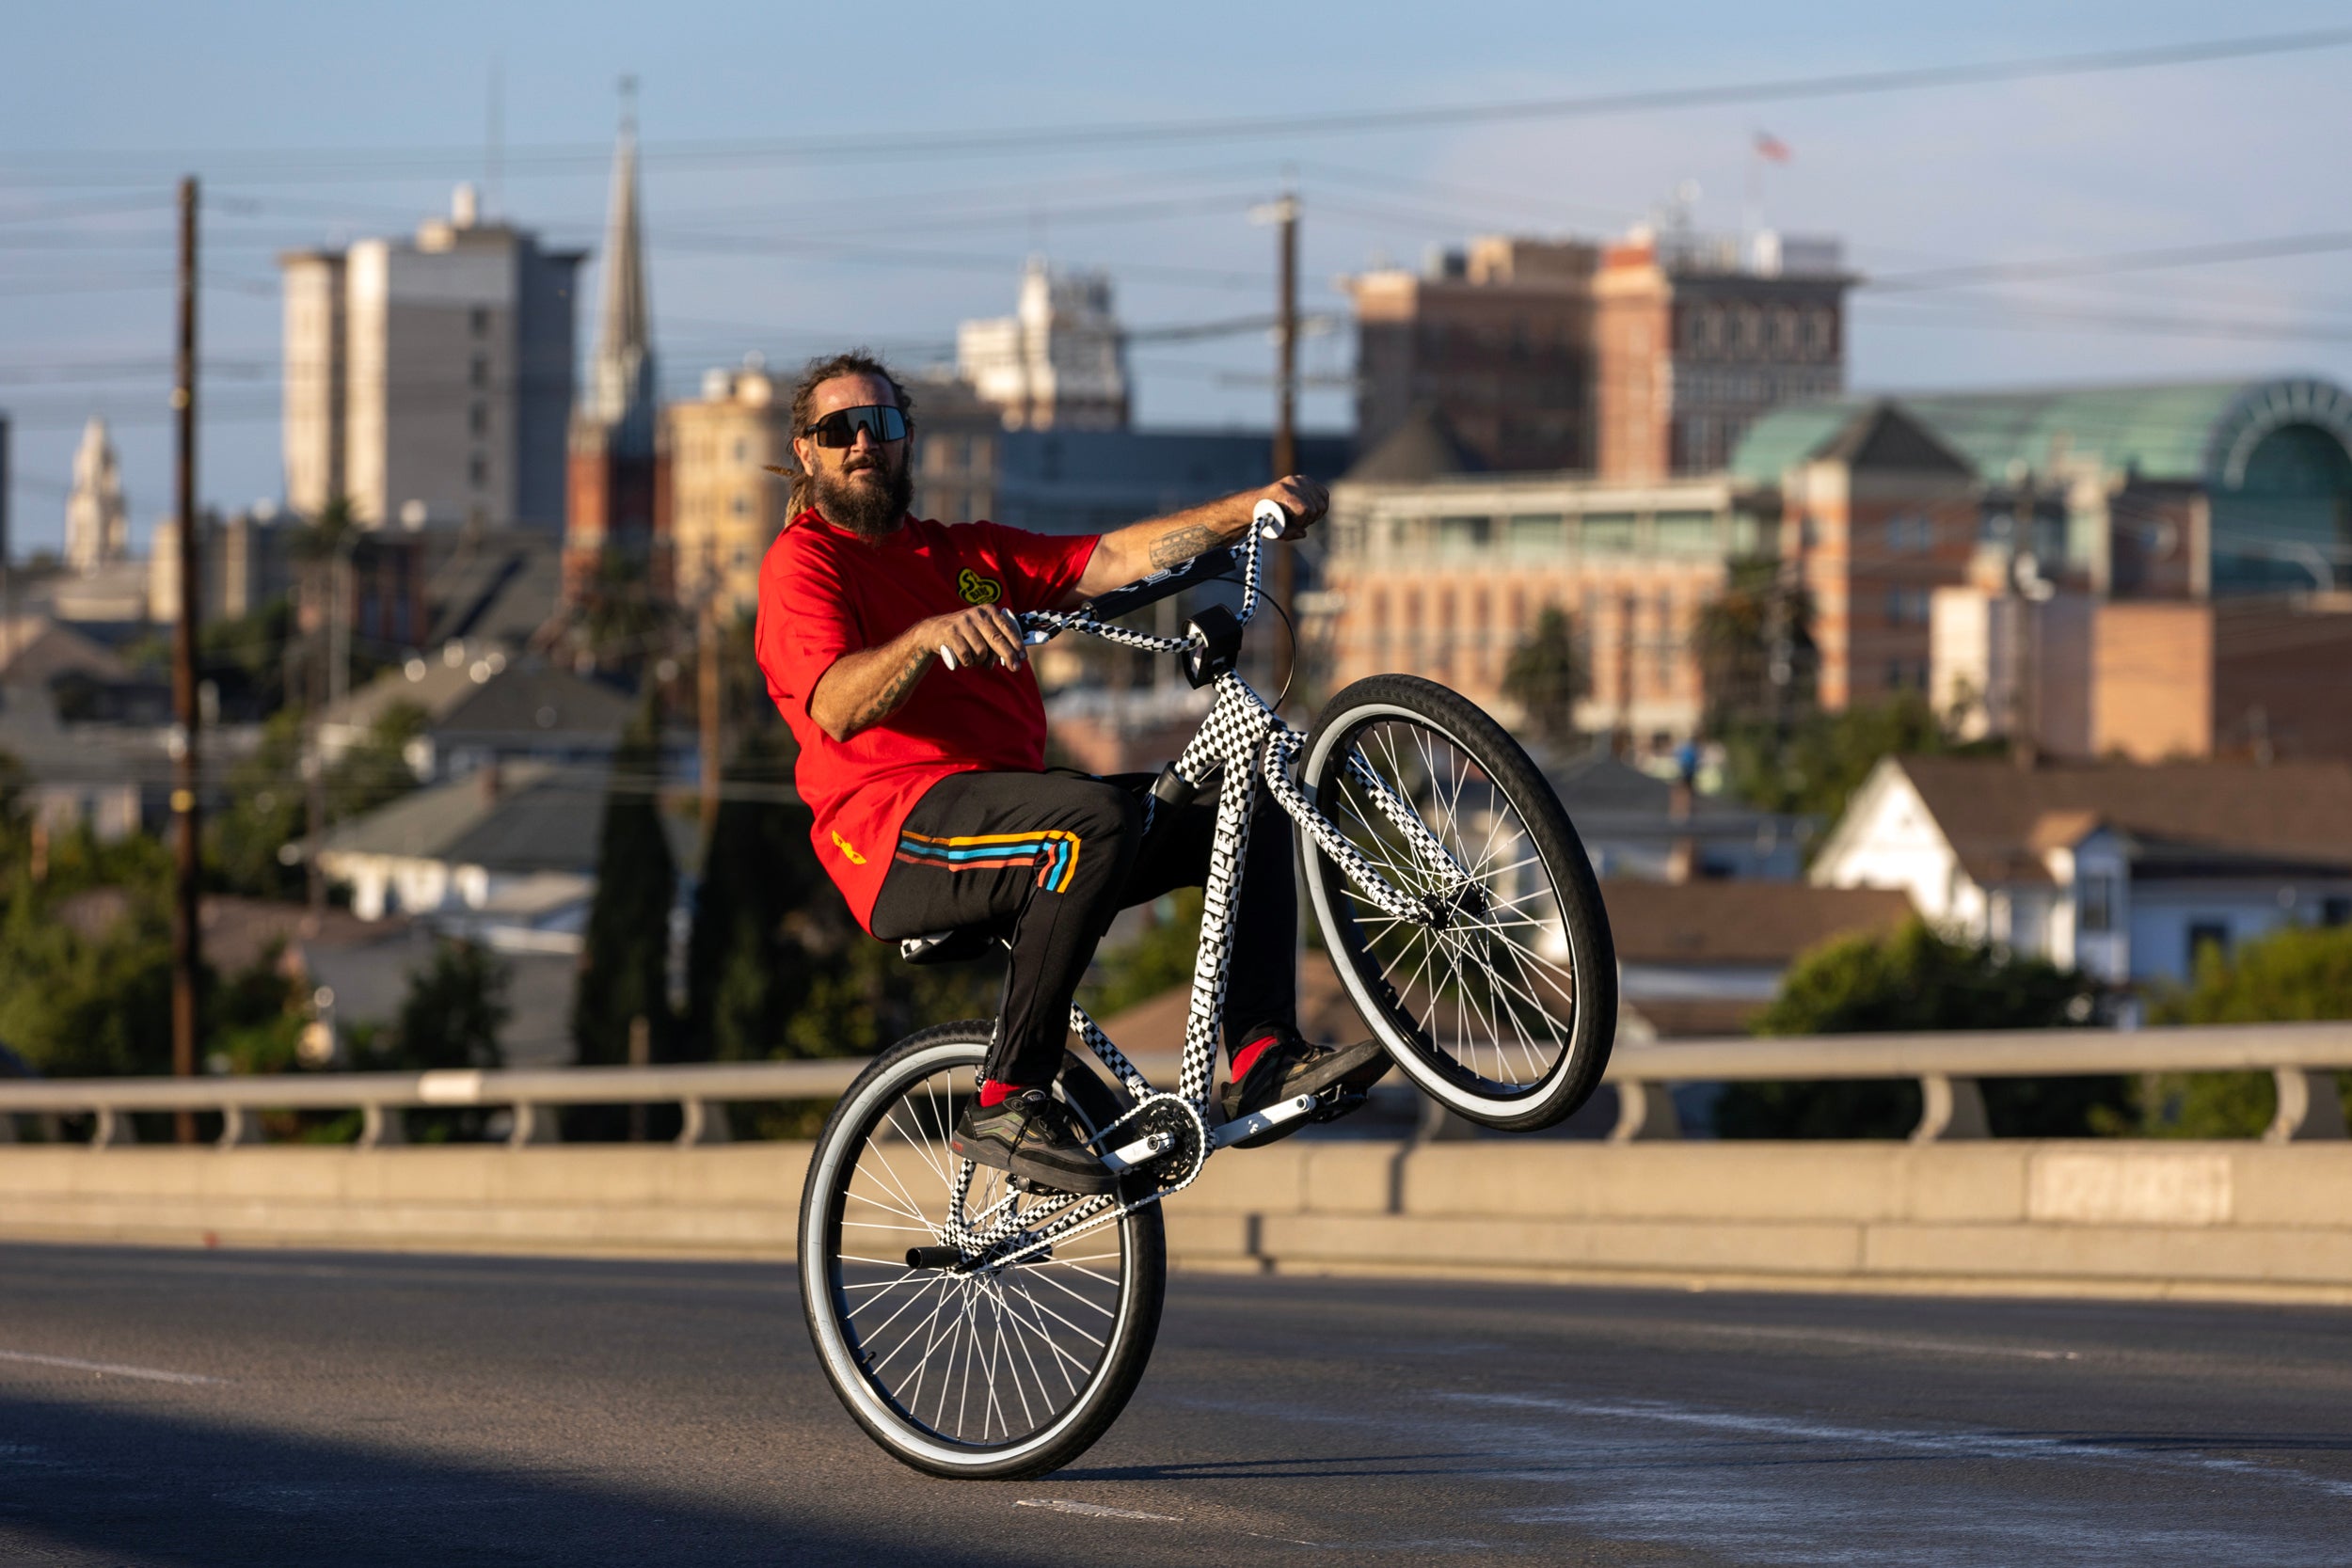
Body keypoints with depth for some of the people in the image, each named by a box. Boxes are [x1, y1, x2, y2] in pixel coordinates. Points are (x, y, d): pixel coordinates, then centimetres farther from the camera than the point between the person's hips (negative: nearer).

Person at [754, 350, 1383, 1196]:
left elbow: (1115, 559, 13)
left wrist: (1253, 508, -1)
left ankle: (1262, 1058, -13)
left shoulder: (969, 554, 25)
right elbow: (837, 708, -15)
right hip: (897, 838, -8)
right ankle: (1008, 1104, -31)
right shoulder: (803, 560, 3)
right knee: (1097, 817, -34)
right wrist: (928, 637, -34)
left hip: (1011, 802, 8)